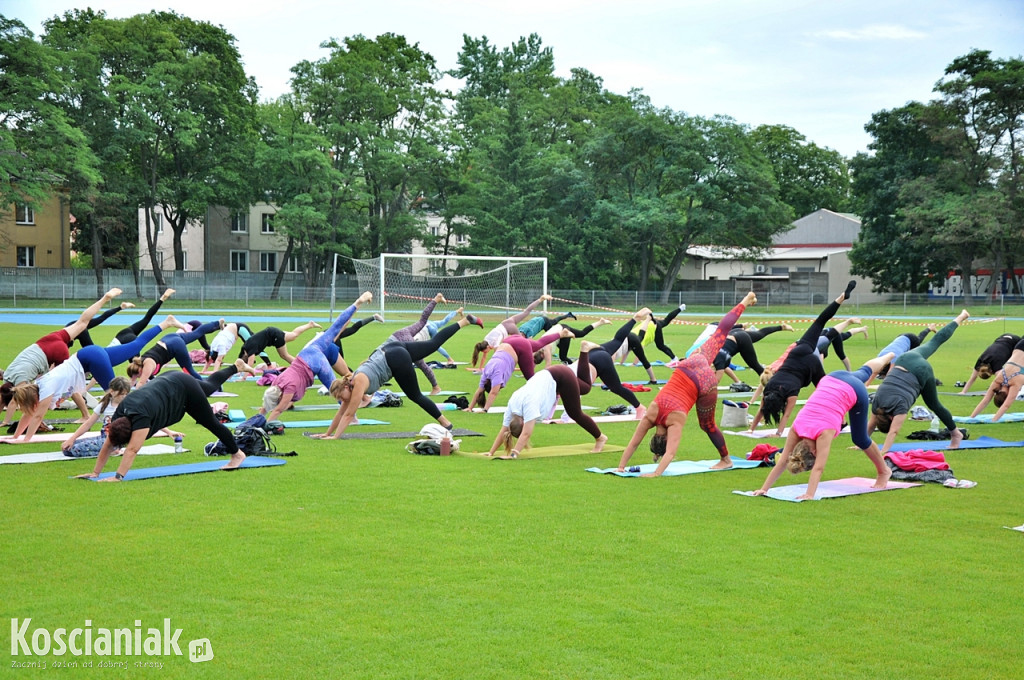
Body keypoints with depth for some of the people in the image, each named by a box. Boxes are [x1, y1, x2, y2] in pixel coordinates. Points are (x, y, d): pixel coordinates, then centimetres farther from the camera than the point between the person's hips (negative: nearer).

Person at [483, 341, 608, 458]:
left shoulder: (529, 404, -35)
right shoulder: (512, 405, -15)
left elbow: (526, 433, -38)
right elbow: (503, 430, -10)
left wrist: (514, 454, -43)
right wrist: (491, 452, -15)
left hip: (562, 377, -7)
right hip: (550, 377, 7)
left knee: (575, 414, -1)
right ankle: (584, 349, 38)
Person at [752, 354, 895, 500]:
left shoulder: (824, 433, -34)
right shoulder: (797, 427, -21)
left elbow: (819, 468, -38)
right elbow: (782, 461, -20)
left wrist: (809, 495, -44)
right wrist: (764, 488, -25)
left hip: (854, 390, -5)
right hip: (831, 381, 5)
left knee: (860, 439, 4)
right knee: (864, 372, 34)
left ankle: (884, 471, 28)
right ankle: (888, 357, 64)